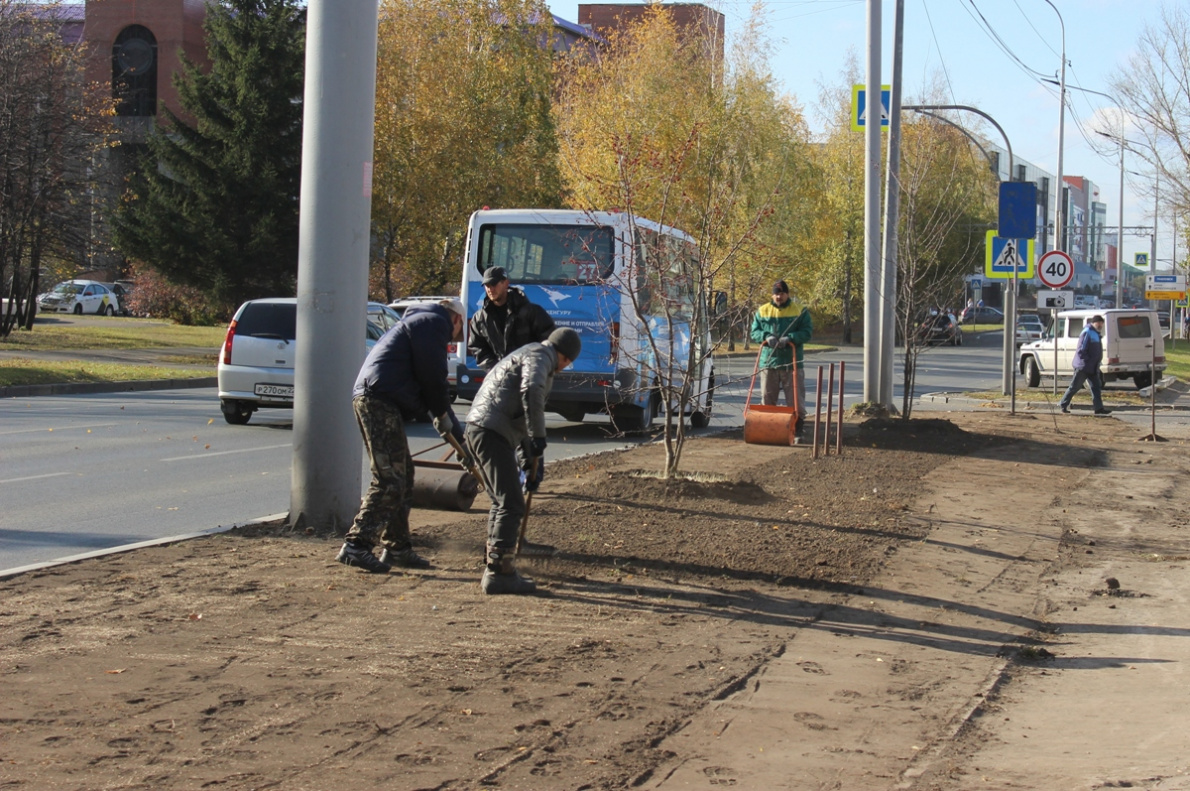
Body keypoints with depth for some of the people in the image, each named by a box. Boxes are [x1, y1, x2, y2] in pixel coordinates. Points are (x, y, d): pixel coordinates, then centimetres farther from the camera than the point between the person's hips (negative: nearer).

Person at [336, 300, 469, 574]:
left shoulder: (418, 322, 31)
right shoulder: (434, 322, 0)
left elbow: (430, 383, 32)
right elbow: (432, 377, -10)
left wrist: (459, 437, 30)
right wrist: (443, 416, 6)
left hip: (370, 398, 10)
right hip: (379, 400, -10)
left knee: (402, 478, 16)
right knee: (388, 480, -13)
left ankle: (397, 548, 20)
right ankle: (356, 546, -17)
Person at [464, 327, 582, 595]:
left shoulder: (530, 356, 29)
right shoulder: (539, 357, -3)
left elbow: (519, 418, 31)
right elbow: (531, 392, -25)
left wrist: (529, 461, 25)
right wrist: (538, 440, -21)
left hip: (480, 429, 10)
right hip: (492, 430, -10)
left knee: (502, 502, 19)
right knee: (511, 505, -10)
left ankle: (494, 567, 25)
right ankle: (499, 573, -12)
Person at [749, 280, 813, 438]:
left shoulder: (800, 311, 2)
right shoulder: (762, 311, 9)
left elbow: (807, 333, -4)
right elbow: (754, 332, 8)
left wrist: (789, 338, -20)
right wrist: (766, 337, -13)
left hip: (792, 363, -2)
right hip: (768, 362, 2)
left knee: (796, 401, -1)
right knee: (767, 400, 7)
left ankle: (797, 432, 6)